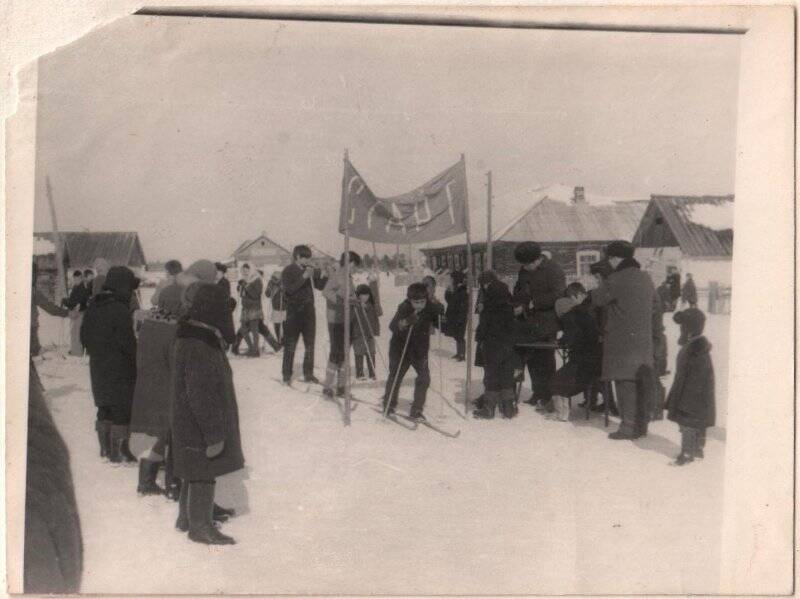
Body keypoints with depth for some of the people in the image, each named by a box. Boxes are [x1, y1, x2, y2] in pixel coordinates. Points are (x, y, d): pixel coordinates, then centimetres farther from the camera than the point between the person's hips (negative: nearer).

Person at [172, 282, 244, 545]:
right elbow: (202, 395, -26)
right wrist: (214, 433, -21)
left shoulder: (200, 337, 6)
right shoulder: (198, 346, -27)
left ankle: (187, 518, 36)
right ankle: (200, 526, 18)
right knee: (205, 473, 4)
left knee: (196, 472, 22)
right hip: (201, 425, -10)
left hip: (191, 423, 10)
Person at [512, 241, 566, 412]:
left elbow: (558, 295, -18)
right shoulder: (524, 271, 12)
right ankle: (538, 394, 25)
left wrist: (535, 302, -17)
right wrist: (517, 305, 2)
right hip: (528, 323, 8)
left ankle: (547, 398, 2)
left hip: (546, 325, -8)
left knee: (545, 360, -5)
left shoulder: (553, 271, -11)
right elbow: (518, 291, 22)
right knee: (531, 359, 13)